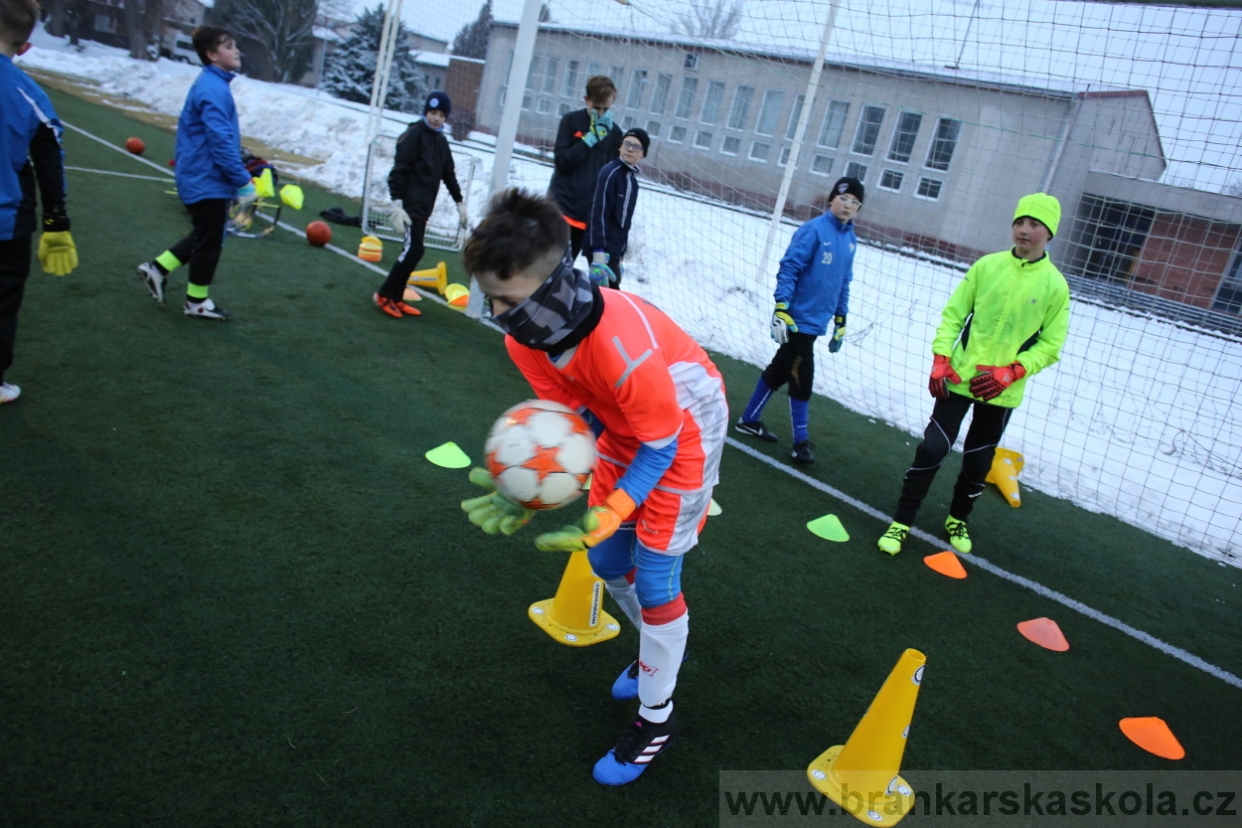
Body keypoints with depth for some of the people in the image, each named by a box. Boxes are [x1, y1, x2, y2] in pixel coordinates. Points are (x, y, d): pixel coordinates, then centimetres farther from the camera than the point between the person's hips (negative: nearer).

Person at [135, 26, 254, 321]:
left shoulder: (211, 84, 12)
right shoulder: (214, 89, -20)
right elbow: (221, 142, -25)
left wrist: (237, 179, 21)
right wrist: (243, 182, -21)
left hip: (200, 177, 10)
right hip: (208, 181, -10)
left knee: (204, 235, 23)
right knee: (210, 241, 4)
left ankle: (158, 267, 29)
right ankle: (197, 301, 17)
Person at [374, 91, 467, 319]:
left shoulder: (441, 141, 14)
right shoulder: (414, 135, -8)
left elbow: (449, 174, 23)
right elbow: (399, 171, -15)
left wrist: (460, 202, 21)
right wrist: (397, 204, -23)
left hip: (424, 205, 8)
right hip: (410, 203, -8)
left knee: (413, 250, 7)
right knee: (414, 249, -14)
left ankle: (395, 298, 14)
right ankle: (385, 294, -3)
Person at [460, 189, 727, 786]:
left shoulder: (624, 344, -41)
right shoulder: (525, 335, -19)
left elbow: (660, 446, -27)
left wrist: (609, 515, -35)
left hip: (684, 433, -7)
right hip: (621, 428, 8)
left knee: (654, 579, -2)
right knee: (607, 562, 17)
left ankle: (656, 718, 21)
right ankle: (660, 647, 47)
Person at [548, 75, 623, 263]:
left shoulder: (615, 132, 7)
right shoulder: (571, 121, 1)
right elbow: (562, 162, -8)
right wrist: (591, 138, -14)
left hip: (589, 213, 2)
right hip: (561, 205, -2)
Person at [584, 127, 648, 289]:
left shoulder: (632, 179, 14)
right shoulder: (610, 172, -13)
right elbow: (599, 213, -20)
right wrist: (599, 252, -26)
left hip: (614, 250, 9)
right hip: (602, 249, -9)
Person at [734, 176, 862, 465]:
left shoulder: (850, 239, 11)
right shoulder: (813, 230, -13)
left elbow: (844, 282, 18)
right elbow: (789, 268, -17)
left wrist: (841, 321, 19)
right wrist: (781, 309, -24)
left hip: (816, 321, 8)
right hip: (799, 318, -8)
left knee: (780, 370, 15)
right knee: (801, 377, -4)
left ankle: (750, 420, 27)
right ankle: (801, 441, 9)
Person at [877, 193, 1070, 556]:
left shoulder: (1055, 286, -4)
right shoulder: (987, 266, -2)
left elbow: (1050, 345, -2)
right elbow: (953, 314, 1)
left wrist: (1009, 373, -16)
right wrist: (940, 360, -10)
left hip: (1001, 391, 1)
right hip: (958, 378, 0)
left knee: (978, 462, 12)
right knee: (933, 448, -5)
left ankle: (958, 519, 37)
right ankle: (902, 522, 8)